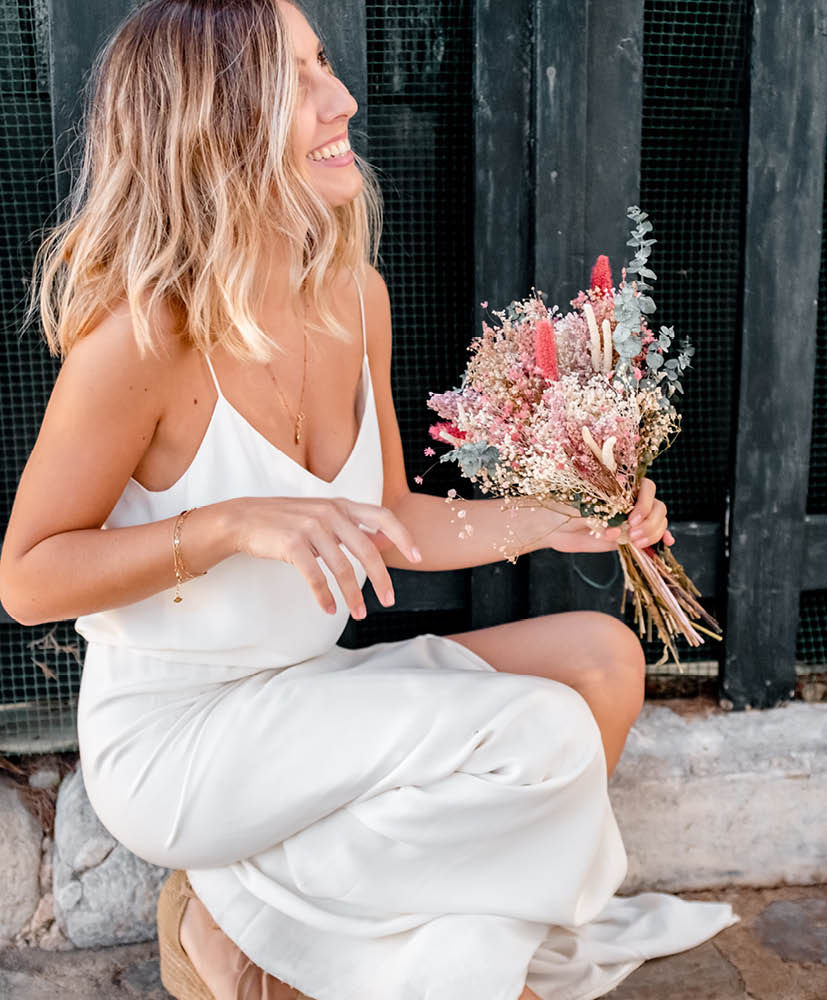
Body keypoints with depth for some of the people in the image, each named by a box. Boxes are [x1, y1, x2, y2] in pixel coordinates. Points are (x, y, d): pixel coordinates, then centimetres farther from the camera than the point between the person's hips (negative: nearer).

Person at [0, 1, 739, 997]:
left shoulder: (357, 295, 1)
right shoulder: (146, 333, -21)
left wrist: (552, 522, -3)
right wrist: (234, 523, -28)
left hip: (310, 691, 7)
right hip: (169, 731, -7)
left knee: (601, 655, -4)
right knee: (545, 736, -20)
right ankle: (239, 914, -2)